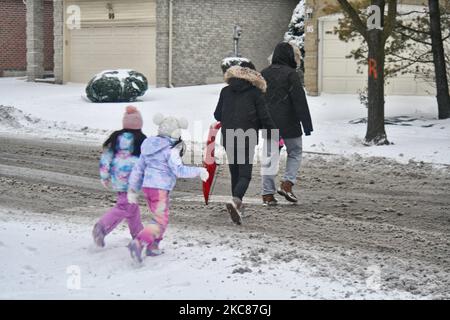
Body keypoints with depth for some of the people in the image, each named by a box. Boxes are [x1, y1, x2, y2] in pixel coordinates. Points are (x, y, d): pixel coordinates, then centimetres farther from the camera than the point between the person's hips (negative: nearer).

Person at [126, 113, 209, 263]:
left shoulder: (149, 148, 11)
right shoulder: (170, 151, -13)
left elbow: (138, 169, 12)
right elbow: (179, 170, -22)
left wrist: (133, 189, 17)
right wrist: (198, 171, -12)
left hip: (147, 186, 8)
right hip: (160, 189, -8)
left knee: (159, 217, 23)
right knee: (161, 223, -7)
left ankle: (152, 247, 22)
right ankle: (138, 243, -23)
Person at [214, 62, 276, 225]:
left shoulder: (226, 91, 8)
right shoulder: (256, 93, -2)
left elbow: (217, 115, 13)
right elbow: (264, 117, -2)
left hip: (228, 138, 4)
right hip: (247, 139, -4)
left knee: (235, 173, 16)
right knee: (245, 174, -5)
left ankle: (237, 205, 19)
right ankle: (236, 201, -29)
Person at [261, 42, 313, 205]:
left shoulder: (263, 74, 12)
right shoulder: (290, 74, -9)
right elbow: (300, 101, -12)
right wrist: (307, 124, -11)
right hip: (288, 124, -5)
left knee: (270, 156, 9)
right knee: (295, 152, 11)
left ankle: (268, 193, 6)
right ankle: (287, 183, -5)